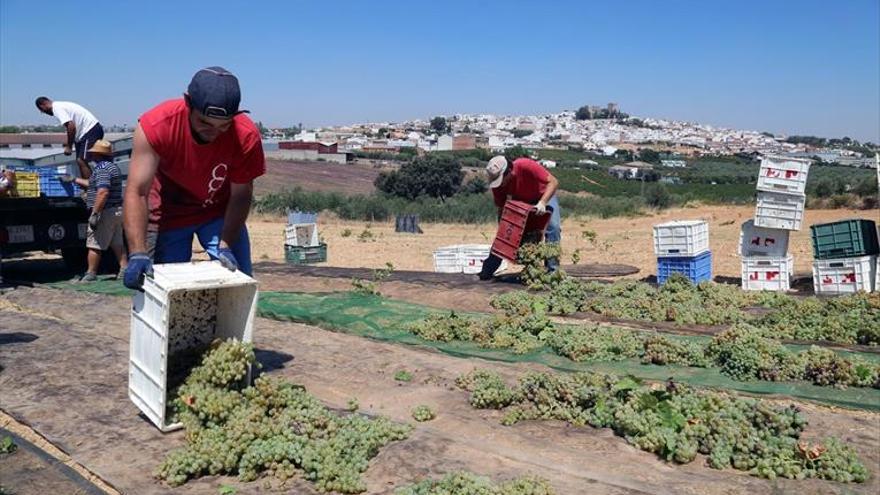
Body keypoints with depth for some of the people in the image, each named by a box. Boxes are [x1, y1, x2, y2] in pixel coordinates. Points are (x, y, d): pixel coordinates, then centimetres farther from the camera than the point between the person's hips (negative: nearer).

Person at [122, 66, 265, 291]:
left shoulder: (246, 136, -28)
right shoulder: (156, 125, -30)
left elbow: (240, 196, -17)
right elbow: (137, 192, -31)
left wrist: (225, 246, -27)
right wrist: (137, 254, -40)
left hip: (220, 212, 1)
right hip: (169, 214, -1)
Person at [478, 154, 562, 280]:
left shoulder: (526, 166, -38)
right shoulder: (497, 183, -26)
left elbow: (553, 182, -35)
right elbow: (501, 209, -15)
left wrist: (542, 203, -47)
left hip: (544, 195, -3)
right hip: (520, 201, 3)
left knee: (553, 226, -22)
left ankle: (552, 269, -14)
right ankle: (487, 271, 1)